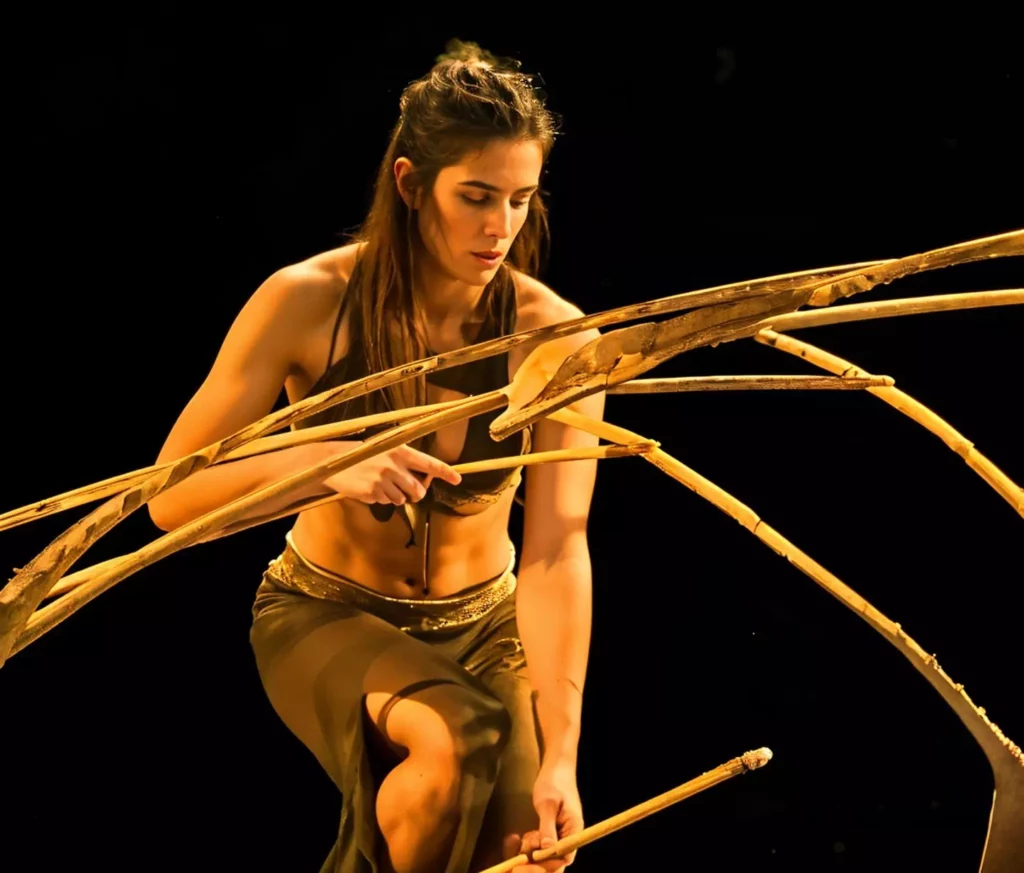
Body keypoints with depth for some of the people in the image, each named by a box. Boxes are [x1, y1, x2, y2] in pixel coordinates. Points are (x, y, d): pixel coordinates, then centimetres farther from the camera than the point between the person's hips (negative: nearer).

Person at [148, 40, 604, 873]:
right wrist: (322, 461, -38)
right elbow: (172, 498, -20)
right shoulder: (309, 302, -21)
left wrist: (560, 756, -33)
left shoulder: (557, 339, -19)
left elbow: (558, 550, -24)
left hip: (483, 624, 3)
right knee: (459, 735, -33)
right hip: (325, 615, -2)